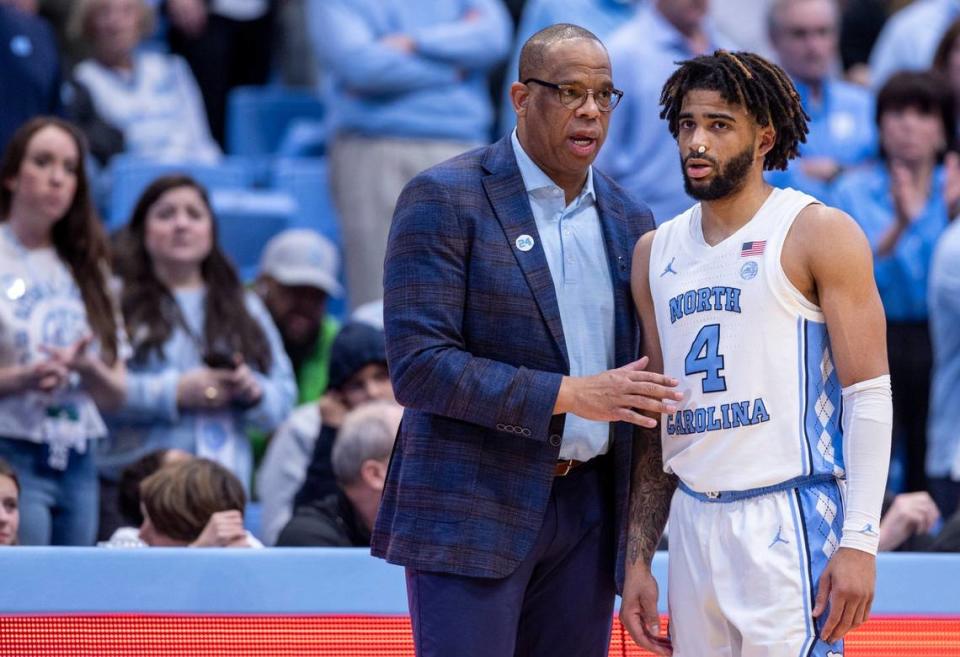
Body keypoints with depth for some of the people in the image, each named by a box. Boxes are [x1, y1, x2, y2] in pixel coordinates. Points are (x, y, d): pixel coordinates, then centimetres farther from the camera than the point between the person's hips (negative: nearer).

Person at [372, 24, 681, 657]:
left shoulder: (628, 220, 13)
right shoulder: (445, 200, -6)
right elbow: (418, 366, -15)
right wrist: (570, 395, -21)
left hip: (587, 509, 6)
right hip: (470, 509, -6)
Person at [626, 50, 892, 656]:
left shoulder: (819, 234, -3)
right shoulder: (657, 253, 14)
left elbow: (869, 396, -7)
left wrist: (860, 541, -16)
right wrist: (638, 559, 12)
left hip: (792, 523, -6)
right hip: (694, 522, 6)